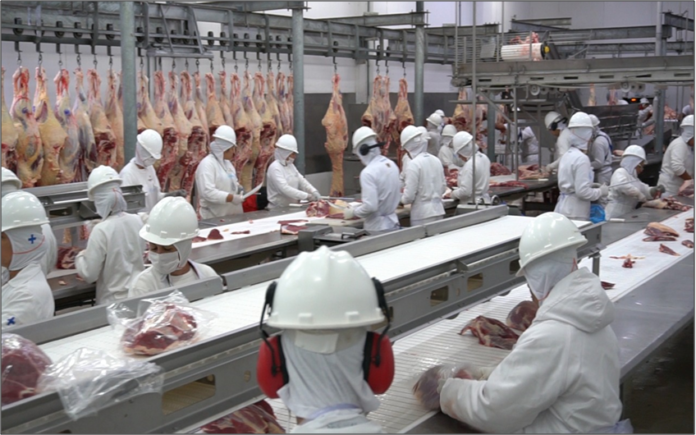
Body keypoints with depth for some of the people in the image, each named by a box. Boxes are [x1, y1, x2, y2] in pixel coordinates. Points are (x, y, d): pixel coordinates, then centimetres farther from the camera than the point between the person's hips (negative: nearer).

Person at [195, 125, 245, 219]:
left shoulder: (226, 162, 14)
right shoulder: (207, 164, -15)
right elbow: (207, 192, -26)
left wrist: (238, 187, 4)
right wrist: (231, 198, -29)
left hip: (233, 215, 8)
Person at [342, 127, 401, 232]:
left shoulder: (368, 173, -18)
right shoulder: (391, 165, 5)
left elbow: (370, 206, -22)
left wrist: (353, 212, -5)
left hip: (376, 228, -7)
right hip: (393, 223, 7)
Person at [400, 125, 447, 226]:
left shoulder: (413, 165, -14)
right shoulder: (436, 160, 6)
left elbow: (409, 197, -14)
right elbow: (443, 187, 13)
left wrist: (401, 199, 6)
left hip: (422, 215, -6)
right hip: (438, 210, 7)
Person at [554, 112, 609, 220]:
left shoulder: (567, 155, 11)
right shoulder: (582, 159, -15)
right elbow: (582, 191, -20)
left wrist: (596, 188, 17)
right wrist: (601, 191, -5)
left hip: (563, 209, 9)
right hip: (575, 214, -9)